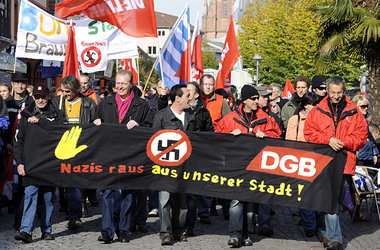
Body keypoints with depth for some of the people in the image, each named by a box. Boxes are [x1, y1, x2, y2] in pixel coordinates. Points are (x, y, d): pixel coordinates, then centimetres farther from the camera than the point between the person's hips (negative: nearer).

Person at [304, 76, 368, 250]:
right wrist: (328, 140, -12)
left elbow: (361, 137, 5)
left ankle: (327, 233, 19)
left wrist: (344, 143, -11)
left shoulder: (354, 112, 8)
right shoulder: (317, 111, 7)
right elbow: (309, 133, 2)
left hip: (345, 162, 2)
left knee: (338, 200, 7)